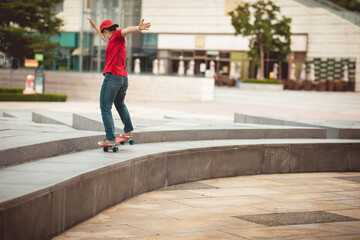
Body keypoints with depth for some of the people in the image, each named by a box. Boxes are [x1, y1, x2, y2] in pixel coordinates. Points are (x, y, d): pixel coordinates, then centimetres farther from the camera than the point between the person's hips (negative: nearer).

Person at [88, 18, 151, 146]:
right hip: (124, 78, 10)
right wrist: (95, 26, 58)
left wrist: (138, 28, -45)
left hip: (112, 77, -10)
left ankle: (110, 138, -7)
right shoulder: (115, 40, 24)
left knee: (105, 109, -5)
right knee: (120, 105, 30)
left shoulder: (117, 35, -2)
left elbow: (127, 30, -24)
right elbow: (103, 38, 45)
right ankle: (128, 130, 36)